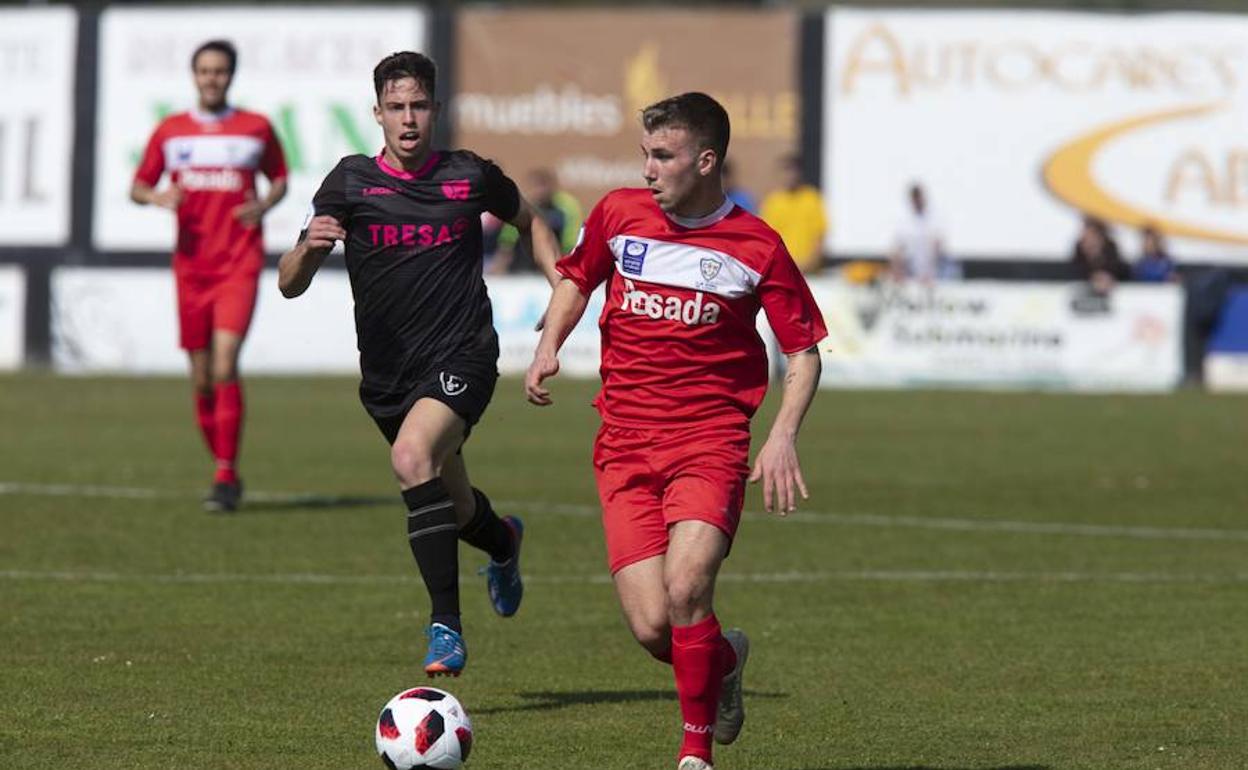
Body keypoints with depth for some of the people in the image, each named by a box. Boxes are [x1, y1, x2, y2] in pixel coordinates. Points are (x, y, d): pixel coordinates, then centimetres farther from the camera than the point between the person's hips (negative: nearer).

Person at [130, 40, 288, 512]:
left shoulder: (256, 128, 5)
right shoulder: (170, 132, 8)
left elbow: (279, 178, 16)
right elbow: (137, 187, 14)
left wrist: (265, 206, -6)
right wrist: (157, 197, -9)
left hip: (240, 265, -3)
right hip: (191, 265, 3)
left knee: (225, 365, -18)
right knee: (202, 379, 4)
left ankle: (226, 477, -15)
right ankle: (224, 472, 20)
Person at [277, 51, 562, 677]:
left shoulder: (470, 176, 0)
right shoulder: (351, 181, -2)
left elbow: (529, 223, 22)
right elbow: (289, 284, -6)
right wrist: (309, 246, -28)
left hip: (462, 356, -3)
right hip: (386, 374, 3)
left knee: (413, 457, -31)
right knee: (455, 510, 16)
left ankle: (446, 626, -26)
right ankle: (503, 542, 56)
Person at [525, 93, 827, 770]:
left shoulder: (755, 246, -3)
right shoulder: (619, 214, 4)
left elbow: (804, 350, 6)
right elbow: (577, 277, 24)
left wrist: (783, 437, -8)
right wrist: (549, 345, 6)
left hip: (710, 444, -2)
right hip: (624, 447, 3)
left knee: (685, 588, -25)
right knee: (652, 629, -9)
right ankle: (723, 660, 27)